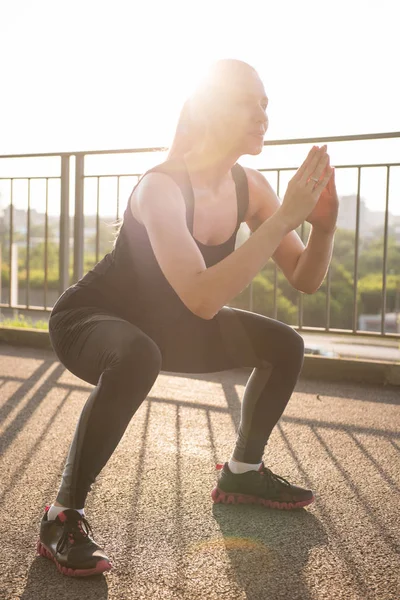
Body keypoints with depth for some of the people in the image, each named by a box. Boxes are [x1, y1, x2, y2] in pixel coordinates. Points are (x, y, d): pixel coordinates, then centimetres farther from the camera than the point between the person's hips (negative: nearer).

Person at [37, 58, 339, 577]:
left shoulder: (249, 186, -9)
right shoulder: (161, 187, -30)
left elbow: (306, 281, -6)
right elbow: (203, 299, -44)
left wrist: (324, 225, -25)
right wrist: (283, 218, -41)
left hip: (167, 325, 7)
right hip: (91, 320, -7)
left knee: (284, 345, 3)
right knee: (139, 357, -41)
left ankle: (242, 472, 21)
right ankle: (63, 518, -21)